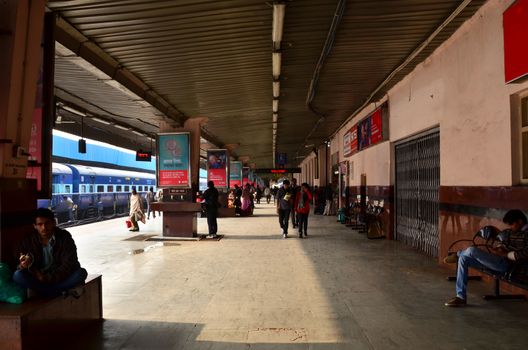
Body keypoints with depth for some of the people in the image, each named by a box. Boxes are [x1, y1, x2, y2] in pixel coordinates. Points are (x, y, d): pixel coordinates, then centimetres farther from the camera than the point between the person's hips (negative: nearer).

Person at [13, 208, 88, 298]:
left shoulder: (64, 237, -8)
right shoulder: (28, 241, -1)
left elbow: (69, 263, -14)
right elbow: (20, 267, -5)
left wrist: (50, 278, -24)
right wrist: (24, 265, -30)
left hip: (60, 276, -2)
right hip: (39, 278, 2)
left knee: (81, 273, -29)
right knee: (18, 275, -27)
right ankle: (64, 291, -26)